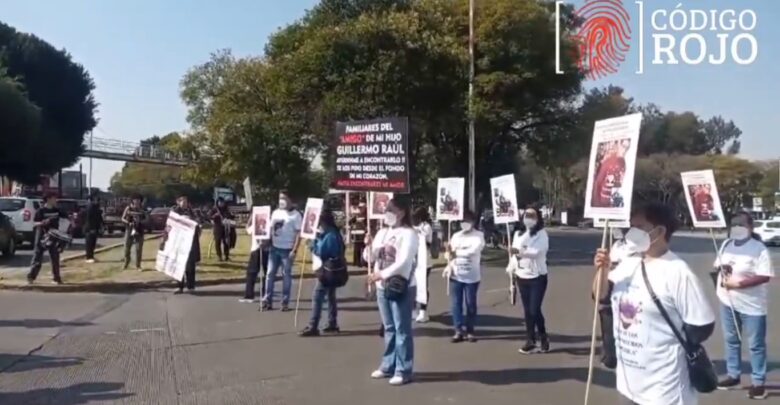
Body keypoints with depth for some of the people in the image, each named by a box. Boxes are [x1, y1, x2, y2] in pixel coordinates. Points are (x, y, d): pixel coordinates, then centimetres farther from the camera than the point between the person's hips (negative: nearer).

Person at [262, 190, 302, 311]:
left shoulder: (295, 215, -5)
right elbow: (271, 228, 16)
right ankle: (267, 301, 11)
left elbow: (298, 234, -8)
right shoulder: (276, 212, 11)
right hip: (274, 248, 5)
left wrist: (294, 250, -15)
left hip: (287, 250, -5)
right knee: (270, 274, 5)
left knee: (286, 275, 3)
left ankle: (285, 303, 10)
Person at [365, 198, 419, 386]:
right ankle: (388, 366, 26)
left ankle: (403, 371, 6)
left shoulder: (408, 234, -11)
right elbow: (371, 257, 16)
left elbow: (404, 262, -20)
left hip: (401, 288, -7)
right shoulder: (382, 232, 12)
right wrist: (369, 247, -4)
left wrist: (381, 274, -23)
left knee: (402, 330, -1)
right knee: (389, 329, 16)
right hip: (382, 287, 7)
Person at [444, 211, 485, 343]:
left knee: (471, 304, 5)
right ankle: (459, 331, 7)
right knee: (456, 304, 2)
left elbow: (473, 251, -18)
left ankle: (469, 331, 15)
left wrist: (456, 252, -7)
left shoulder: (478, 236, -3)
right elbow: (450, 253, 8)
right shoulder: (456, 236, 11)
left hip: (471, 276, -3)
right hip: (456, 276, 3)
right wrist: (449, 266, -10)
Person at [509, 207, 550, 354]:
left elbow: (537, 251, -25)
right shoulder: (518, 234, 10)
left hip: (538, 277, -5)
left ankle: (543, 338, 13)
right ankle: (531, 341, 16)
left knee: (535, 310, -8)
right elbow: (514, 253, 12)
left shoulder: (542, 234, -8)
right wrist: (512, 271, 7)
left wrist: (520, 252, -39)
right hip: (522, 277, 5)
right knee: (527, 311, 8)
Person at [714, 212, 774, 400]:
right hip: (728, 301, 7)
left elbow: (765, 276, -22)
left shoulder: (759, 249, -15)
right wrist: (721, 269, -6)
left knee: (756, 345, 4)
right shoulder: (726, 245, 6)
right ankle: (733, 375, 30)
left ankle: (759, 382, 15)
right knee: (731, 340, 16)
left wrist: (739, 283, -26)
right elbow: (718, 265, 17)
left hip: (751, 305, -7)